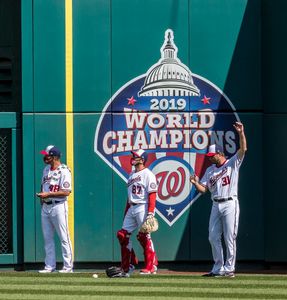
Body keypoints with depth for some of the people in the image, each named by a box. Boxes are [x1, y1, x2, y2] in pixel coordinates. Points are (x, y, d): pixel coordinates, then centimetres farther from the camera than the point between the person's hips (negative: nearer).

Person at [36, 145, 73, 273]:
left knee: (64, 238, -4)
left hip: (58, 206, -8)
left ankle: (68, 266, 1)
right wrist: (41, 196, 4)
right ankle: (49, 266, 15)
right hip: (45, 206, 8)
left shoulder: (64, 171, -12)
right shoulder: (46, 169, 13)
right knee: (47, 237, 9)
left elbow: (66, 191, -18)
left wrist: (48, 194, -20)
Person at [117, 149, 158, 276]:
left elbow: (152, 194, -14)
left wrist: (150, 213, -22)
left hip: (143, 208, -9)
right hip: (131, 208, 9)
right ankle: (128, 265, 11)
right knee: (122, 234, 3)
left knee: (144, 237, -9)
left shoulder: (147, 174, -7)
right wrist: (126, 213, 18)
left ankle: (151, 266, -2)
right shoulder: (132, 175, 19)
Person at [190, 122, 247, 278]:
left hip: (230, 204, -6)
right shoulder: (210, 170, 15)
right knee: (213, 237, 5)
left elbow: (243, 149, -15)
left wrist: (241, 133, -28)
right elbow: (203, 189, 11)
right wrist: (195, 183, -10)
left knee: (230, 238, -5)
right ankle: (218, 268, 13)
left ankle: (229, 268, 1)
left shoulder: (232, 163, 0)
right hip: (216, 205, 6)